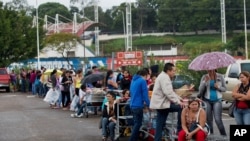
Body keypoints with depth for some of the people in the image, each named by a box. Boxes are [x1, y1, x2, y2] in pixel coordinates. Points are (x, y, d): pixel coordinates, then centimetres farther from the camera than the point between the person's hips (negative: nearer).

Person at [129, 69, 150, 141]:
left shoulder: (133, 80, 17)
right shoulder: (142, 81, -9)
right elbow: (145, 94, -13)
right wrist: (148, 104, -4)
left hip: (132, 105, 9)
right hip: (138, 105, -9)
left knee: (136, 123, 16)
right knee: (138, 124, -4)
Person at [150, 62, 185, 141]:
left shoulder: (163, 76, 20)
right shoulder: (164, 77, -15)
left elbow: (170, 91, 24)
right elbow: (168, 92, -25)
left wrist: (179, 99, 15)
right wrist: (178, 102, -22)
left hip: (160, 103, 11)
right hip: (162, 103, -11)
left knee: (160, 125, 10)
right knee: (181, 107, -8)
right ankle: (180, 130, -1)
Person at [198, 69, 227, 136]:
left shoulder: (220, 76, 0)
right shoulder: (205, 77, 1)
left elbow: (224, 88, 7)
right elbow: (200, 90, -1)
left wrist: (218, 87, -13)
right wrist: (205, 81, -15)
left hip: (217, 100, -2)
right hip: (207, 100, 2)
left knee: (218, 119, -11)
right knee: (209, 119, 4)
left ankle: (224, 135, -2)